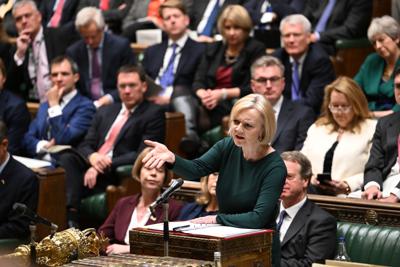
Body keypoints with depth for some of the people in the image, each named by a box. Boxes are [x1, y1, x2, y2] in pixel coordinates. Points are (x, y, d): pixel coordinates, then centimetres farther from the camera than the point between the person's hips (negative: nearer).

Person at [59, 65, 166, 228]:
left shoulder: (154, 114, 3)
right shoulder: (105, 111, 24)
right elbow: (85, 145, 17)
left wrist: (105, 166, -16)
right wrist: (92, 157, -10)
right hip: (91, 165, 6)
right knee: (67, 158, -27)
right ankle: (71, 213, -40)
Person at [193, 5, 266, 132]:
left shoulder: (256, 49, 6)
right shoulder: (213, 49, 21)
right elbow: (199, 81, 12)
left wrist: (223, 94, -14)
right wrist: (203, 95, -13)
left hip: (237, 104, -4)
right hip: (210, 103, 4)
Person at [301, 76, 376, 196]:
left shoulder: (372, 129, 7)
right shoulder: (316, 128, 26)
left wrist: (348, 185, -16)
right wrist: (309, 178, 0)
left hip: (347, 198, -4)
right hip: (312, 192, 4)